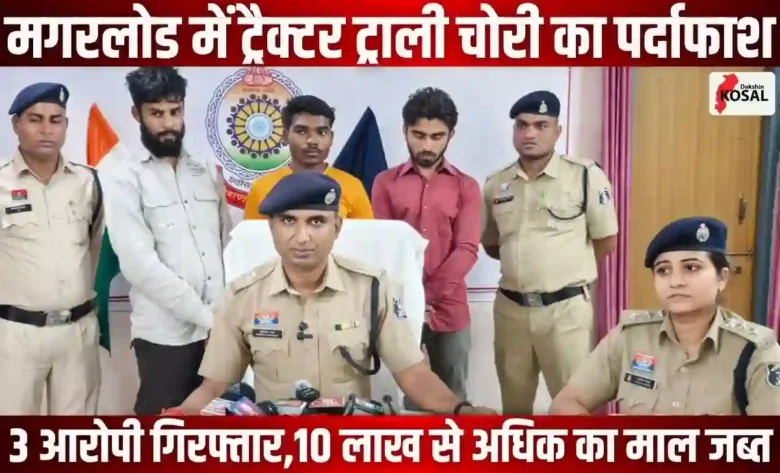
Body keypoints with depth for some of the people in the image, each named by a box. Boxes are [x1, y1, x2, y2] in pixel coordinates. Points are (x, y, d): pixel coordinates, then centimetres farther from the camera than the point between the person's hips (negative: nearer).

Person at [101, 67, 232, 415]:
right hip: (165, 333, -4)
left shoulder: (208, 172, 12)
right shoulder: (124, 179, -3)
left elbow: (228, 244, 12)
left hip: (220, 328, 4)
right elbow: (139, 263, -12)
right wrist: (206, 315, -14)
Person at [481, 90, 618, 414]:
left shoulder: (585, 175, -7)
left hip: (566, 307, -4)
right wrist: (526, 258, 6)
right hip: (510, 307, 4)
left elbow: (606, 240, -1)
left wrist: (568, 267, 6)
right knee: (514, 403, 17)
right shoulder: (496, 184, 6)